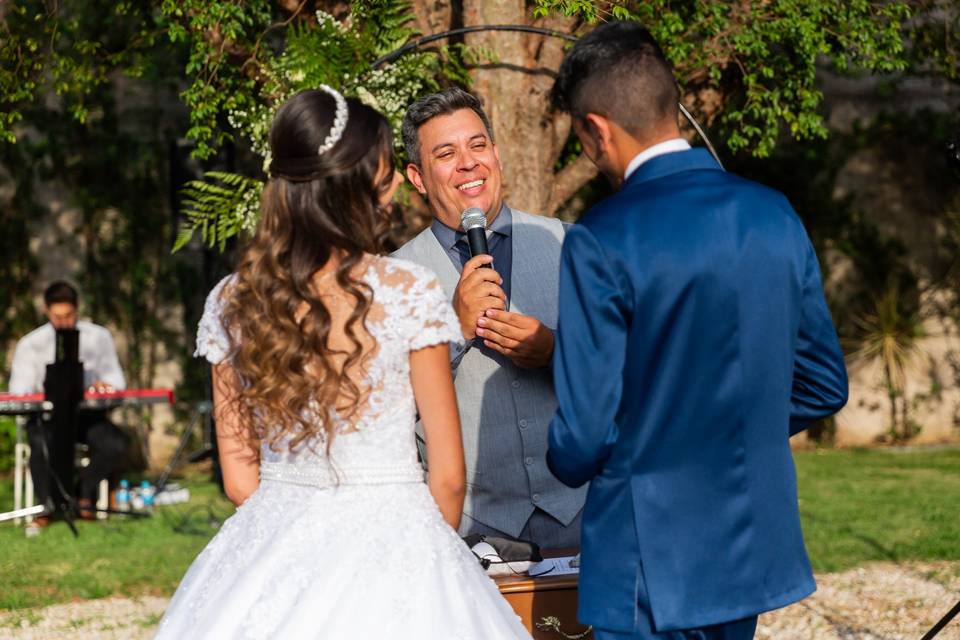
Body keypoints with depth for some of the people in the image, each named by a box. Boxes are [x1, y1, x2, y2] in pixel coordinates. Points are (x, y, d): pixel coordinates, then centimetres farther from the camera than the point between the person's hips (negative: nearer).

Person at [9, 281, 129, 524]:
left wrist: (107, 386, -16)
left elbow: (116, 381, 10)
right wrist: (41, 397, -23)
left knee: (117, 444, -29)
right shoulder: (30, 344, 5)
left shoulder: (99, 337, 9)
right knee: (41, 442, -38)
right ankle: (45, 505, -14)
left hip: (88, 414, 2)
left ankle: (84, 490, 0)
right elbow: (18, 393, 0)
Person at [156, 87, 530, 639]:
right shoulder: (408, 293, -11)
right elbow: (449, 477, -6)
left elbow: (239, 478, 5)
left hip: (274, 554, 4)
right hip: (390, 543, -4)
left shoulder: (231, 304, 0)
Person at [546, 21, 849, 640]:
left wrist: (567, 463, 7)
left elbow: (584, 433, -15)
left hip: (650, 568, -6)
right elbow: (824, 386, 8)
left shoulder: (602, 244, -17)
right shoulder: (776, 215, 1)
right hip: (756, 551, 6)